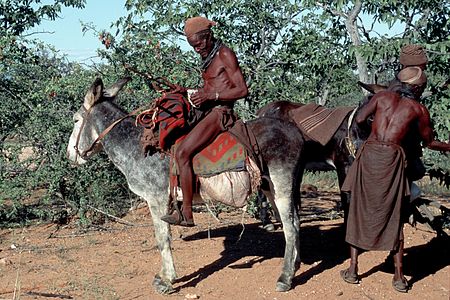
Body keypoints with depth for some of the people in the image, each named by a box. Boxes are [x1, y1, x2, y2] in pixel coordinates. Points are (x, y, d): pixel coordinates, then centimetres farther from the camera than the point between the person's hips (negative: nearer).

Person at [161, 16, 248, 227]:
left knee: (182, 153, -23)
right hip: (204, 111, 10)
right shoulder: (207, 57, 18)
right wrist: (188, 91, 8)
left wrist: (210, 95, -21)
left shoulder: (225, 55, -8)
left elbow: (242, 90, -13)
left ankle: (186, 214, -20)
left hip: (220, 112, -10)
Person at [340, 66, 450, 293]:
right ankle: (399, 276, 9)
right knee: (393, 217, 7)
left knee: (360, 211, 10)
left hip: (369, 154, 1)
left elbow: (359, 119, 3)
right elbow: (429, 142, 17)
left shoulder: (382, 97, 12)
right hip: (392, 158, -1)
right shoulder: (419, 110, 8)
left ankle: (352, 270, 13)